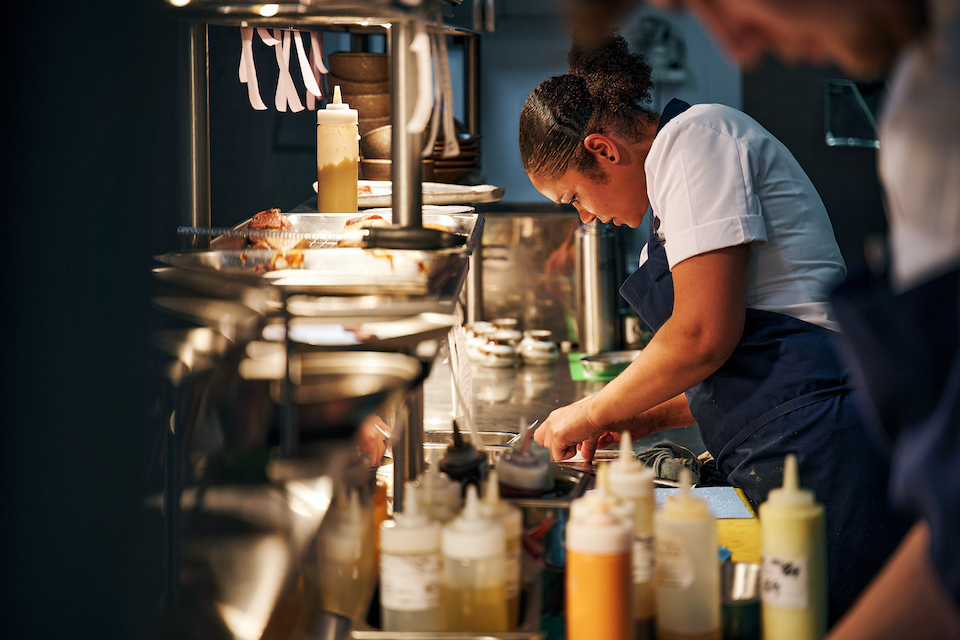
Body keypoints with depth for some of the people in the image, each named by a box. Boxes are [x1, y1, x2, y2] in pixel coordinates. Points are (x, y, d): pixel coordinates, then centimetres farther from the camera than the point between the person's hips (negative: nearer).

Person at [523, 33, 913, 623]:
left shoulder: (694, 136, -5)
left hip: (815, 436, -10)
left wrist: (592, 413, -1)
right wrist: (649, 418, 20)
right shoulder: (685, 150, 25)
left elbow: (703, 334, -15)